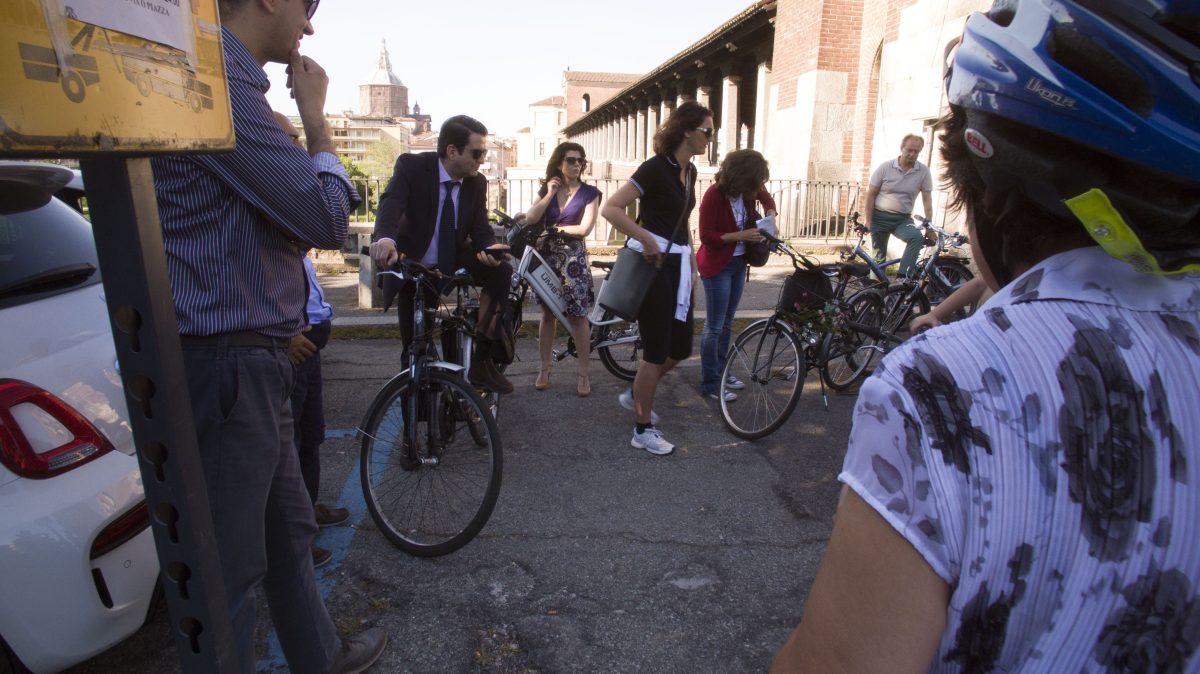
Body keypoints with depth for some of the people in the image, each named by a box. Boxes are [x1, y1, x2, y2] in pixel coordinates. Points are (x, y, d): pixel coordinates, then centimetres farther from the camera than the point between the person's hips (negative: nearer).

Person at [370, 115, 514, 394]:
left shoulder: (477, 182, -7)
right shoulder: (411, 166, -17)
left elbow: (480, 227, -11)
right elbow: (392, 201, -33)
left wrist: (489, 248, -36)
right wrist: (385, 238, -56)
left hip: (455, 260, 2)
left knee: (501, 270, -25)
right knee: (414, 344, -2)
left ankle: (482, 360, -21)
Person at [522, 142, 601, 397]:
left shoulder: (589, 193, -1)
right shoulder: (547, 189, 9)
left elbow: (584, 228, -12)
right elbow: (530, 219, -6)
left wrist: (554, 228, -5)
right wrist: (550, 193, -8)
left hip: (573, 259, -3)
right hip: (547, 257, 3)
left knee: (577, 316, -2)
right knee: (548, 313, 8)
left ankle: (583, 373, 5)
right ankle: (544, 369, 18)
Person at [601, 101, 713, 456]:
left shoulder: (689, 171, 12)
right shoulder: (656, 167, -14)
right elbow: (611, 208, -21)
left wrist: (689, 256, 19)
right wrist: (647, 241, -22)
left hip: (678, 266, 9)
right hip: (654, 264, -8)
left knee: (680, 347, 12)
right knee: (657, 351, -2)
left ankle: (635, 395, 36)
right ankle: (643, 430, 15)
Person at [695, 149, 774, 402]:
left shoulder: (748, 189, -3)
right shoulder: (714, 195, -21)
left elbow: (767, 199, 19)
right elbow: (707, 236, -19)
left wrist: (769, 218, -1)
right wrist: (742, 235, -23)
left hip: (739, 262, 7)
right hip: (717, 265, -7)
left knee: (727, 322, 16)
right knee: (715, 326, -2)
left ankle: (720, 372, 30)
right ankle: (710, 384, 8)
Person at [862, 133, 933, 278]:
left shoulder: (923, 171, -2)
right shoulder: (885, 167, -5)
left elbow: (927, 199, -1)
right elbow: (871, 194, -3)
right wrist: (868, 221, -8)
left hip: (903, 219, 1)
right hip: (880, 217, -1)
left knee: (917, 237, -28)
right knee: (879, 255, 3)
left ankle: (903, 275, -27)